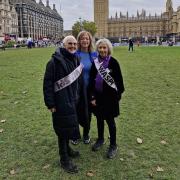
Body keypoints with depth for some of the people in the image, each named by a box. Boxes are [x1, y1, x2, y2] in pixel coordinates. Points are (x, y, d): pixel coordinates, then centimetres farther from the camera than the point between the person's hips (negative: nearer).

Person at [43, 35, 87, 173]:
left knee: (71, 126, 18)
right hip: (61, 101, -7)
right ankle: (64, 159, 17)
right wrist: (50, 103, -17)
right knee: (64, 128, 2)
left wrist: (80, 98, 12)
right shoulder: (55, 61, -14)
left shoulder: (76, 60, 9)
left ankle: (67, 148, 40)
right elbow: (48, 83, -16)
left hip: (74, 100, 7)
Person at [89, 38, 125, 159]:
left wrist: (118, 94, -7)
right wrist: (92, 97, -2)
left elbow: (119, 80, -7)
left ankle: (113, 145, 21)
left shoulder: (113, 62, -10)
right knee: (99, 118, 17)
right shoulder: (95, 62, 1)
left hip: (110, 96, -4)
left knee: (110, 120, 5)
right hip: (98, 96, 4)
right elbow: (91, 80, 2)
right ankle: (100, 139, 39)